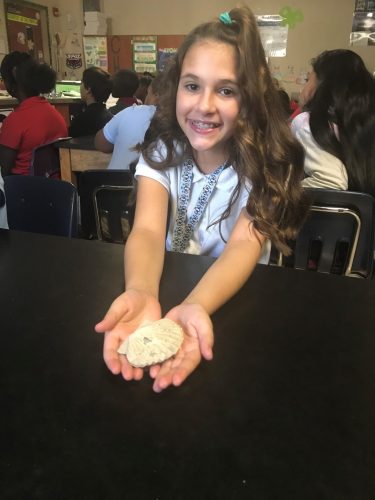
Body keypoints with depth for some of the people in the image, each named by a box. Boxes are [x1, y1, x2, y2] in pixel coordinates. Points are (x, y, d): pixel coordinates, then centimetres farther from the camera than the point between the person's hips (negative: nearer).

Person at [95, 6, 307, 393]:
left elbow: (245, 245, -26)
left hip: (236, 296, -2)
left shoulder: (268, 162, -13)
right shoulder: (162, 151, -8)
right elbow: (147, 230, -23)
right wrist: (140, 293, -44)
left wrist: (195, 307, -45)